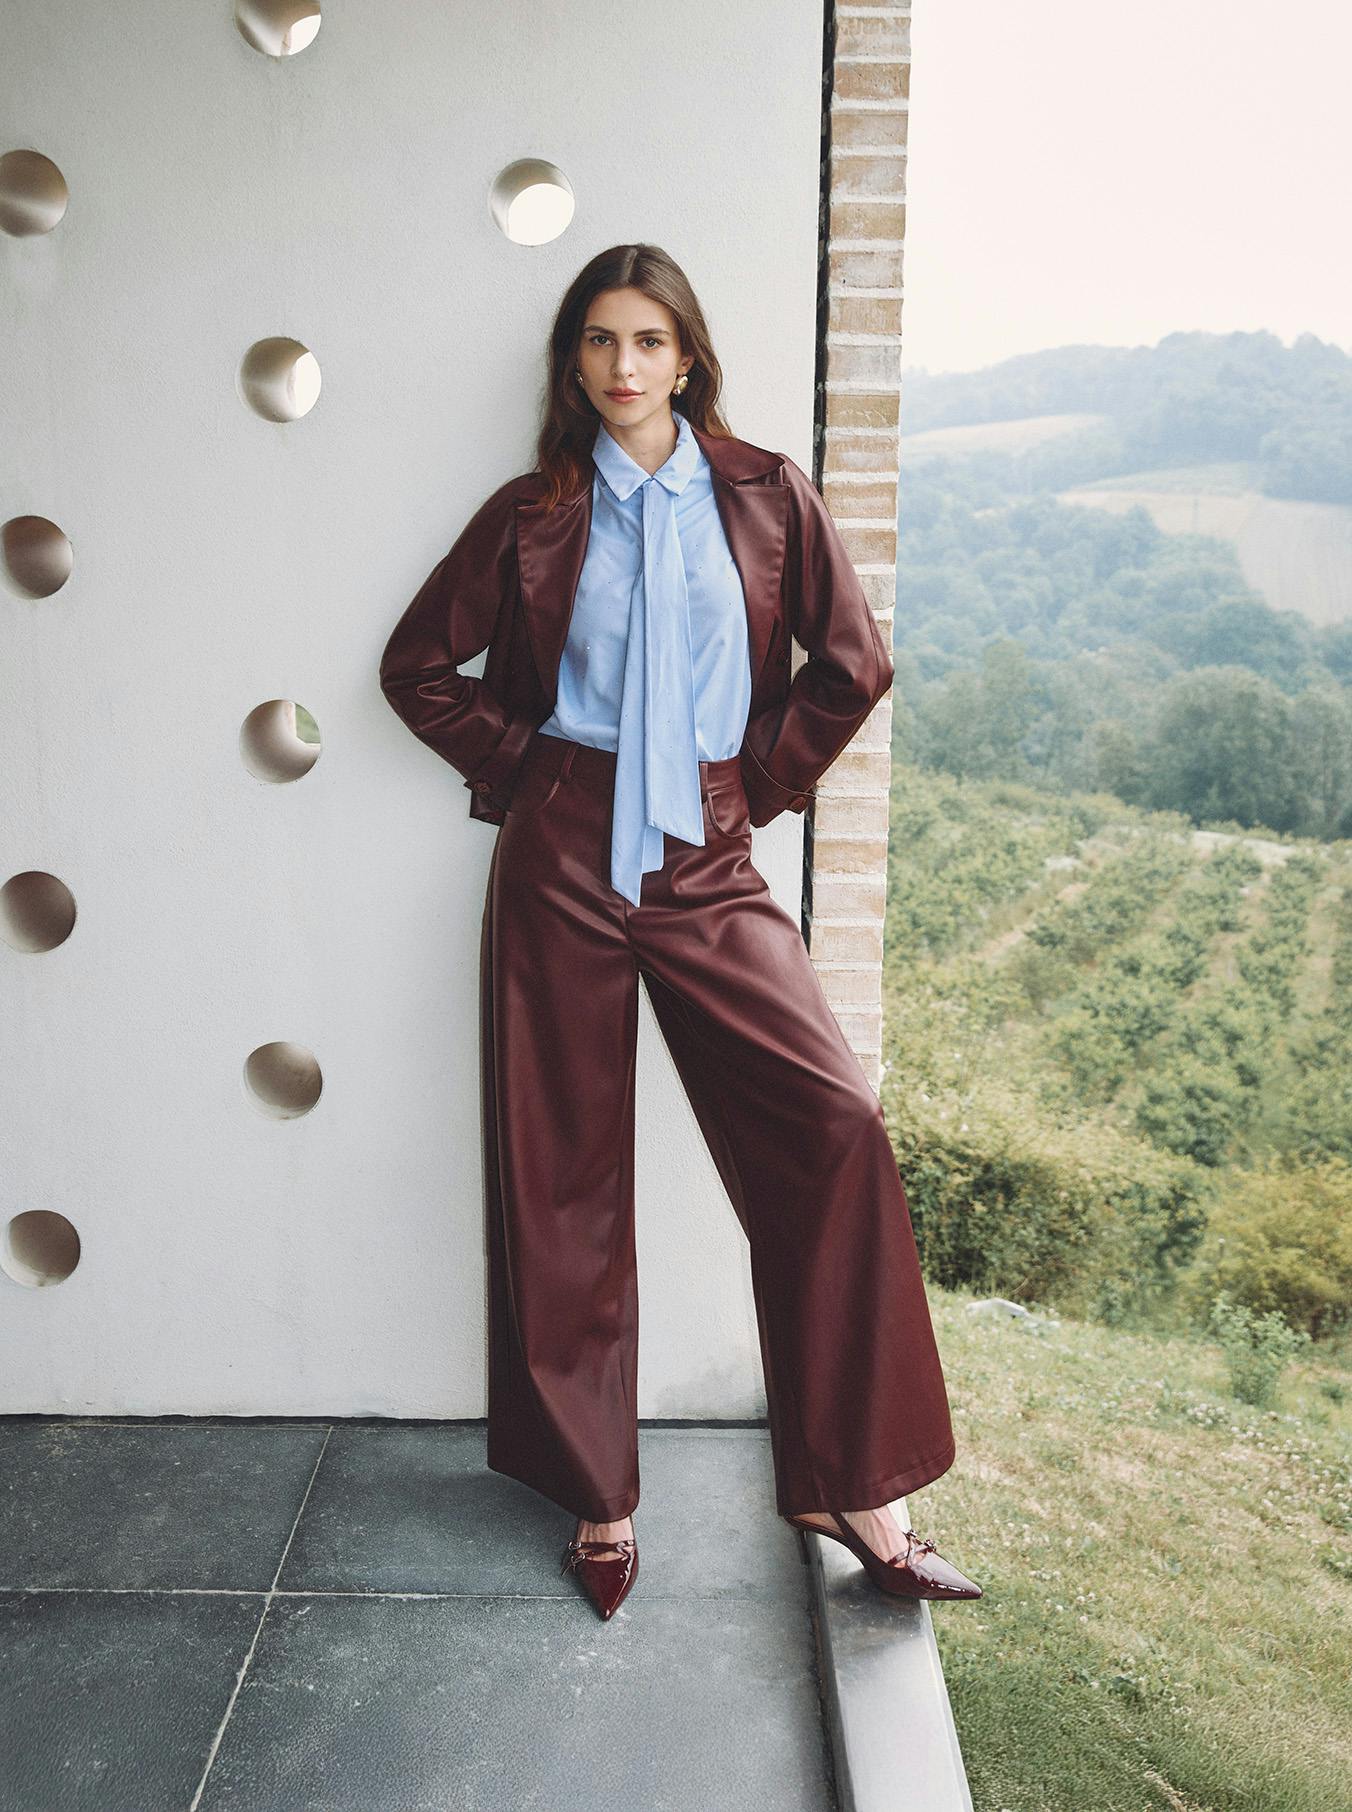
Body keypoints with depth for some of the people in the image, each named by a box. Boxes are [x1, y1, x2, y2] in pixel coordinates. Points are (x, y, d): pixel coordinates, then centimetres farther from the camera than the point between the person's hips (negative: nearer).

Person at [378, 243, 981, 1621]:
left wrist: (763, 783, 3)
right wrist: (519, 768, 4)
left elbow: (853, 663, 6)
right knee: (567, 1168, 4)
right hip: (562, 860, 0)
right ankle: (597, 1494, 21)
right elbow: (418, 664, 12)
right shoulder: (532, 515, 7)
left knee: (832, 1126, -15)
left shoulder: (762, 494, 7)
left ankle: (845, 1483, 0)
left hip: (707, 863, 0)